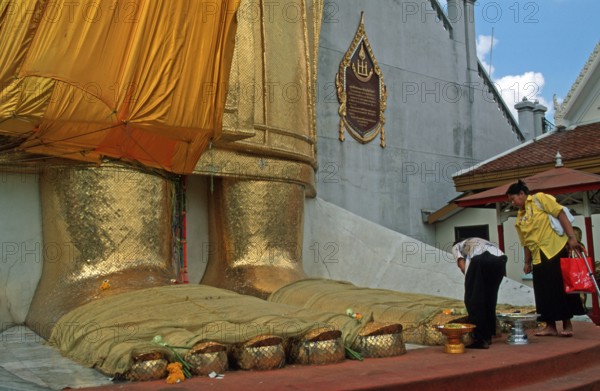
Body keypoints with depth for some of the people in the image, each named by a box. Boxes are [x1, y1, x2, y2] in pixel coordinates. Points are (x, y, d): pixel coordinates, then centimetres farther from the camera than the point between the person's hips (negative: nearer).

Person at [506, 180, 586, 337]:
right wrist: (527, 262, 12)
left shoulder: (540, 199, -2)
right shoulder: (520, 218, 15)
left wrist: (572, 237, -18)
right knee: (544, 293, 5)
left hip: (556, 250, -6)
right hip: (538, 258, 6)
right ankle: (550, 326, 12)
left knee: (562, 287, -3)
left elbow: (561, 215, -9)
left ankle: (567, 325, 6)